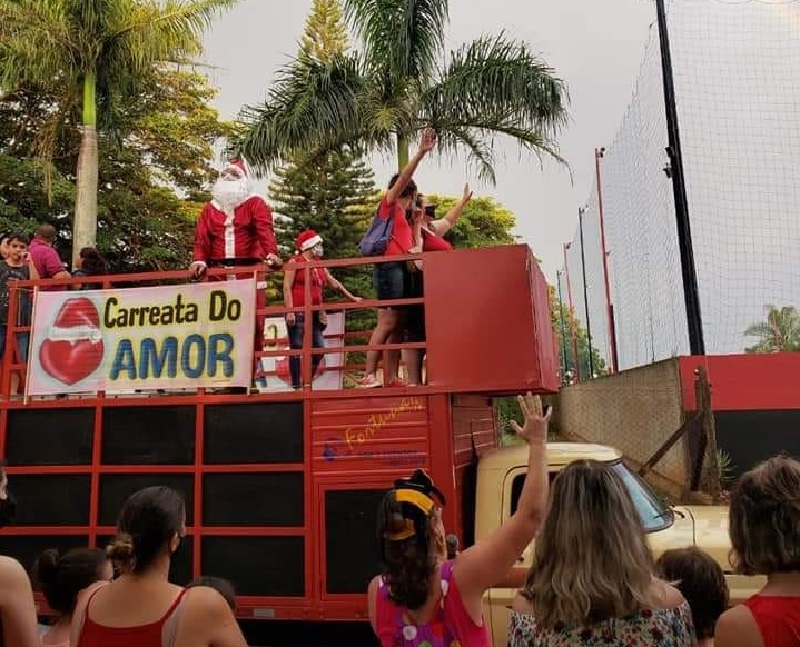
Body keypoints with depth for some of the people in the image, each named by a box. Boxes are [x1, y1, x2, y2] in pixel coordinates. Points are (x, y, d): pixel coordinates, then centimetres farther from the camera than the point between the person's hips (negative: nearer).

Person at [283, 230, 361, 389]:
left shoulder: (319, 265, 18)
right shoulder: (294, 263, -2)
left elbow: (333, 282, 23)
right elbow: (287, 287, -9)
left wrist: (351, 297, 19)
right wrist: (289, 311, -18)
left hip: (314, 314, 7)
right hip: (298, 313, -7)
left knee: (319, 348, 5)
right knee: (297, 349, -5)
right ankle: (296, 385, -1)